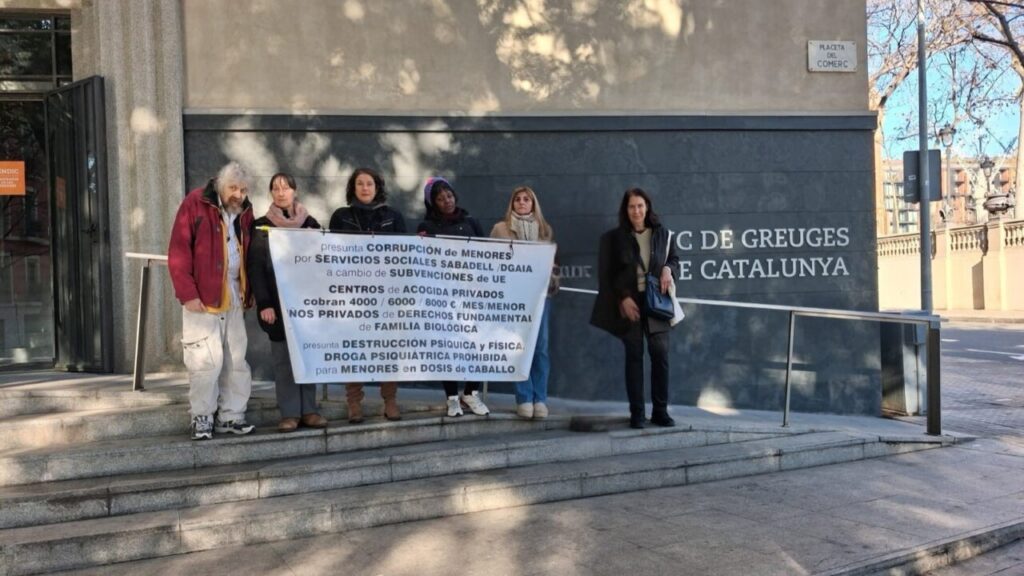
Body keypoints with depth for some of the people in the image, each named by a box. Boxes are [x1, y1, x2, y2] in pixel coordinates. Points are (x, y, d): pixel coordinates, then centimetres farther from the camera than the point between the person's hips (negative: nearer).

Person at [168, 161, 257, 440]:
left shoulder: (244, 212, 12)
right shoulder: (195, 204, -6)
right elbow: (178, 252, -10)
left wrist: (249, 292, 7)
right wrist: (187, 293, -15)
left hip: (233, 296, 5)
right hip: (203, 297, -5)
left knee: (235, 359, 6)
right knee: (206, 359, -6)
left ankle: (231, 416, 15)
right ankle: (202, 418, 7)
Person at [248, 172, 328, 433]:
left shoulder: (310, 223, 10)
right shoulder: (261, 227, 4)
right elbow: (256, 269, -1)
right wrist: (264, 304, -11)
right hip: (278, 304, -2)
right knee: (283, 359, -2)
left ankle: (309, 410, 8)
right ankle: (289, 413, 1)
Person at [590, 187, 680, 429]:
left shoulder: (661, 234, 8)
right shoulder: (615, 237, 1)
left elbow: (674, 259, 17)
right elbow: (608, 274, -1)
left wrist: (668, 269, -6)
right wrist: (623, 298, -11)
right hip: (629, 303, -2)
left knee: (660, 355, -2)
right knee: (634, 356, 1)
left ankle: (660, 411, 7)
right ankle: (636, 413, 5)